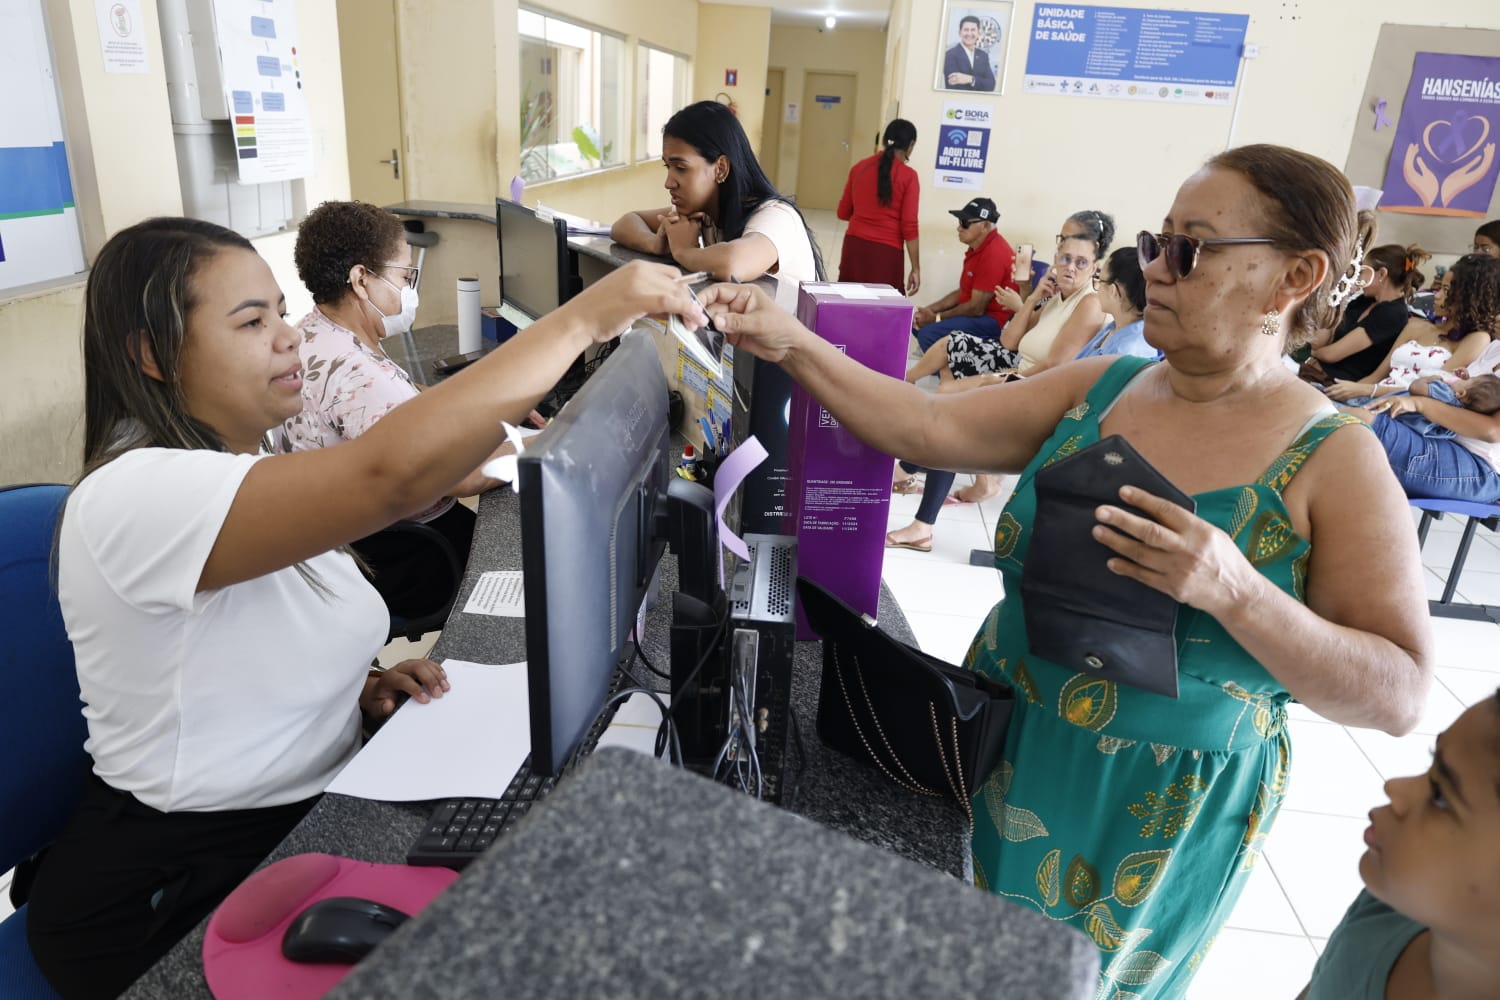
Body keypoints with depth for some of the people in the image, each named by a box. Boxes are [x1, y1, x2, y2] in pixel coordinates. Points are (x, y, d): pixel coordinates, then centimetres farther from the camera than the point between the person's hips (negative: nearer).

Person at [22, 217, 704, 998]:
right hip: (178, 893, -8)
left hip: (310, 811, 8)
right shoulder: (132, 496, -26)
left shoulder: (247, 470, 5)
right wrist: (581, 317, -36)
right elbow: (391, 474, -43)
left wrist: (359, 688, -3)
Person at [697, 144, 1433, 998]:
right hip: (1003, 762, 4)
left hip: (1158, 817, -3)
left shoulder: (1335, 463, -14)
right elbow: (933, 428, -11)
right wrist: (793, 344, -21)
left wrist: (1232, 591, -31)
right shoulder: (1098, 389, -4)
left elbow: (1400, 695, -15)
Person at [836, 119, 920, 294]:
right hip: (885, 252, -5)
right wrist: (915, 269, -3)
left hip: (853, 246, 5)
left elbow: (843, 212, 14)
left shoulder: (859, 167, 7)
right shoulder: (908, 176, -6)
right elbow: (909, 227, -8)